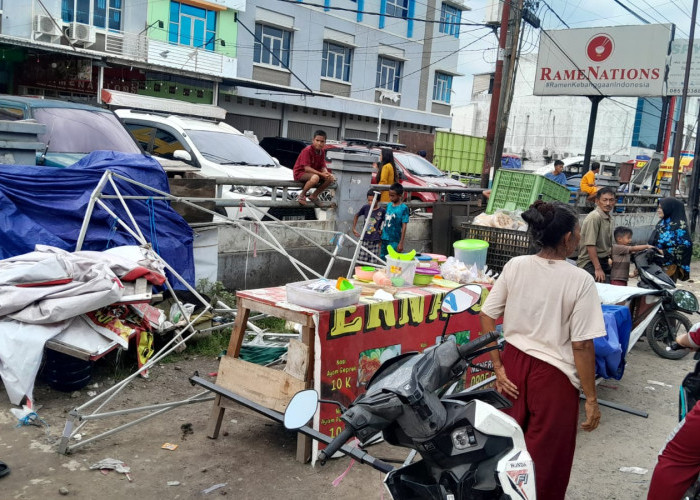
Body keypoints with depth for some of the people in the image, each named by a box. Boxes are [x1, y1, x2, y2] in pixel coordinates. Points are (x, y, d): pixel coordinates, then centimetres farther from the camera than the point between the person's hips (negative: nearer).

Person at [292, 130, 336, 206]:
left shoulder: (322, 152, 3)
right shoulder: (307, 150, -20)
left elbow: (323, 167, 2)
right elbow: (306, 168, -26)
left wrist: (326, 173, -23)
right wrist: (321, 174, -30)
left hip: (314, 173, 8)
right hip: (300, 173, -8)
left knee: (330, 178, -8)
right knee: (315, 177, -39)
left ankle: (314, 196, 5)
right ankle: (302, 195, -14)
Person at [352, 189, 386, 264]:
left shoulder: (382, 211, -9)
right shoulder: (365, 208, -2)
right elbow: (356, 216, 15)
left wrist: (382, 230, -7)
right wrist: (354, 229, 10)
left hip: (375, 241, -2)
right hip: (365, 239, 2)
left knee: (372, 262, 1)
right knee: (361, 261, 3)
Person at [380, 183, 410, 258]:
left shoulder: (403, 208, -10)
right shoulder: (389, 205, 6)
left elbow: (404, 227, -12)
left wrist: (401, 243, -14)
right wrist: (381, 234, 15)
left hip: (394, 241, -6)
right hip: (384, 239, 6)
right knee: (383, 258, 13)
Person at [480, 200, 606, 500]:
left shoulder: (515, 266, -5)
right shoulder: (580, 280, -16)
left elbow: (486, 317, -3)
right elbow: (582, 346, -15)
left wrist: (498, 367, 4)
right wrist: (591, 398, -5)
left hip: (514, 364, 4)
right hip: (552, 374, -4)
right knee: (545, 458, 15)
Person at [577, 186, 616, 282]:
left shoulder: (609, 218, 14)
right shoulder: (594, 217, -16)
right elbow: (590, 245, -21)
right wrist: (598, 269, -23)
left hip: (603, 261, 9)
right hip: (590, 263, -9)